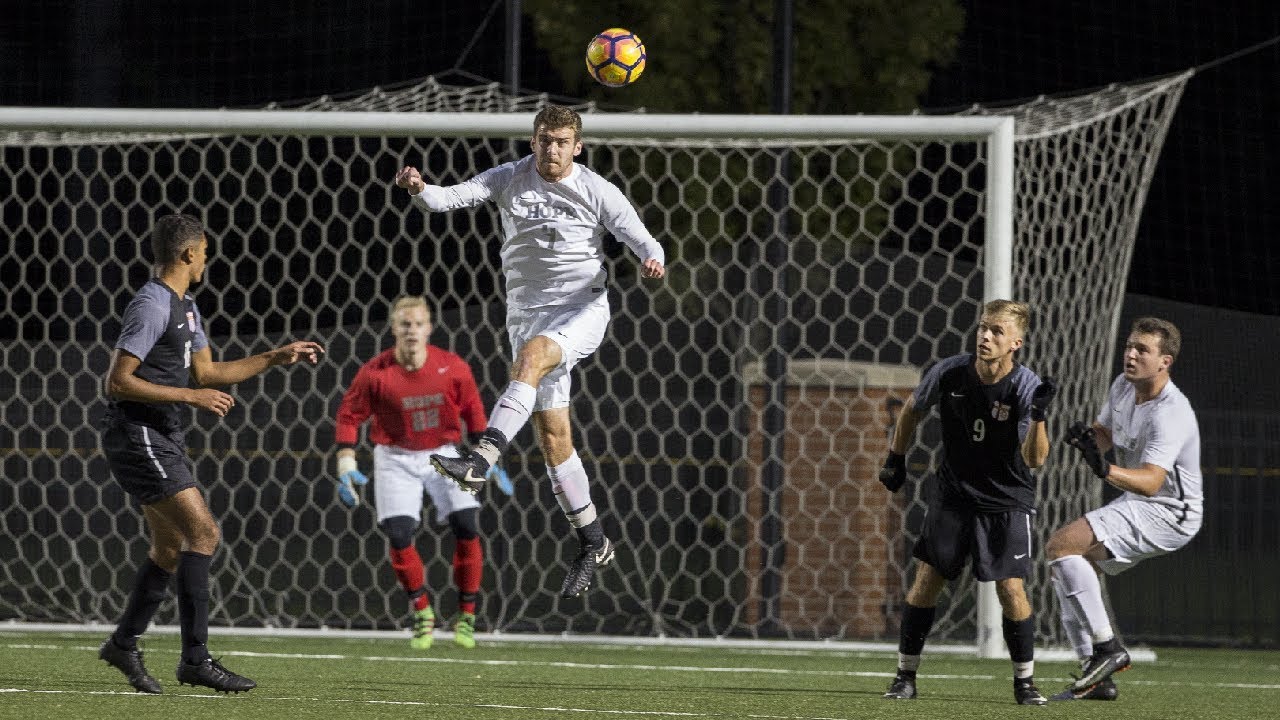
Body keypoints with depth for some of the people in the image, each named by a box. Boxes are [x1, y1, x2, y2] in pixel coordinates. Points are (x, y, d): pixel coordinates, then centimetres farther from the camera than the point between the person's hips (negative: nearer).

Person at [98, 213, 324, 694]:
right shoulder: (151, 306, -16)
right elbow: (118, 381, -21)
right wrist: (190, 396, -22)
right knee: (203, 532, -15)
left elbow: (207, 371, 23)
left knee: (171, 546, 14)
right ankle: (195, 658, -16)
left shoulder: (185, 308, 16)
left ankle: (124, 645, 25)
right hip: (138, 435, -11)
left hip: (163, 441, 11)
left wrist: (276, 358, 20)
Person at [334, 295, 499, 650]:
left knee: (466, 529, -11)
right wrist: (346, 468, -11)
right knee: (398, 535, -13)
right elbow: (349, 416, -6)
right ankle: (422, 612, 9)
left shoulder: (453, 367, -12)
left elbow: (473, 411, 3)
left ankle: (467, 616, 4)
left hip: (444, 454, 1)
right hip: (396, 458, -1)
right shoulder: (375, 373, -16)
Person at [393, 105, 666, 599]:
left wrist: (652, 259, -28)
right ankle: (593, 543, 15)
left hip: (583, 311, -4)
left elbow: (642, 240, -4)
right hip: (527, 312, 4)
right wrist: (419, 189, -32)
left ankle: (479, 462, -48)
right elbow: (453, 197, -10)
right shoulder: (510, 179, 2)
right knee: (551, 434, 3)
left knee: (532, 354, -35)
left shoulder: (597, 192, -4)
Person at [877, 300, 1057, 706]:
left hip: (1007, 500, -3)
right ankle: (906, 676, 9)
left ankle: (1025, 680, 5)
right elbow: (912, 410, 10)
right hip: (954, 494, 3)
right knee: (926, 580, -3)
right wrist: (895, 460, 13)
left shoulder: (1026, 387, -19)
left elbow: (1034, 459, -27)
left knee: (1011, 588, -11)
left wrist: (1038, 416, -43)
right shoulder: (949, 374, -11)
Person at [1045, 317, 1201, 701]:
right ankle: (1096, 676, 11)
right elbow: (1105, 434, 17)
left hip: (1167, 512, -10)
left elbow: (1151, 481, -36)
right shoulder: (1123, 386, 2)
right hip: (1133, 506, 10)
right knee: (1061, 566, 11)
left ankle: (1107, 648, -21)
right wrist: (1085, 437, -8)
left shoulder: (1171, 414, -26)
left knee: (1060, 546, -22)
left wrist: (1107, 471, -54)